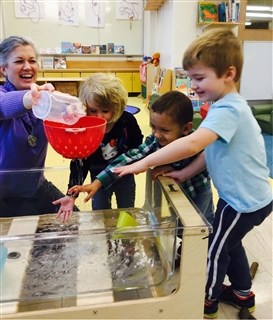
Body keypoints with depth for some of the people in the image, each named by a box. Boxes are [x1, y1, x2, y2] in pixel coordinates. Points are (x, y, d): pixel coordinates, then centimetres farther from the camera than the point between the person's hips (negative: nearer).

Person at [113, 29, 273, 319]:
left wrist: (143, 163, -37)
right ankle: (243, 294, 47)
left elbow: (192, 144, -42)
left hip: (245, 201, -9)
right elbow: (211, 151, 7)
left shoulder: (227, 110, -28)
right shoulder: (227, 106, 4)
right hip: (247, 196, 9)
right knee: (229, 243, 26)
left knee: (216, 249, 11)